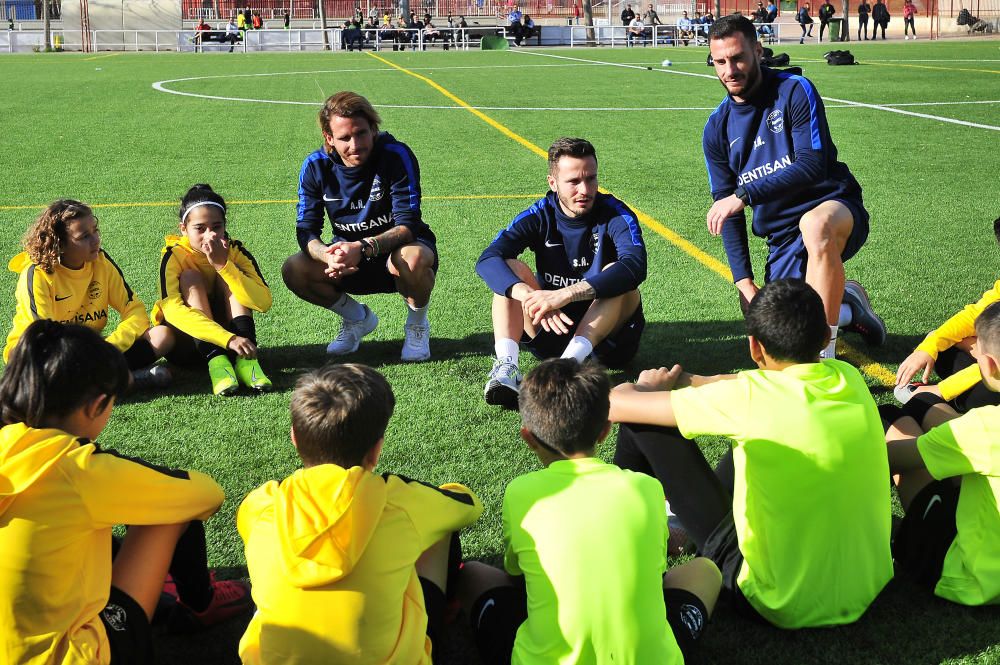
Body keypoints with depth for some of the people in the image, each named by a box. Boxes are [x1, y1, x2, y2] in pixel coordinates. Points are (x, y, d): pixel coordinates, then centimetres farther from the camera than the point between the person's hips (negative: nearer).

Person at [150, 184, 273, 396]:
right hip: (185, 342, -2)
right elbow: (173, 309, -34)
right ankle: (216, 362, -39)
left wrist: (223, 265, -34)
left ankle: (245, 360, -33)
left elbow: (264, 303, -25)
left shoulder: (235, 252, -11)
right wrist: (228, 339, -45)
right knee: (190, 278, -23)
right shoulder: (175, 256, -18)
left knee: (229, 276, -17)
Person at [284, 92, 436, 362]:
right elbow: (306, 230, -12)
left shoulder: (396, 155, -21)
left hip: (397, 249, -4)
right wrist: (328, 256, -36)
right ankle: (357, 318, 8)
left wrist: (363, 247, -44)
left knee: (412, 259, -39)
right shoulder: (316, 166, -10)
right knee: (293, 270, -21)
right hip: (350, 257, 4)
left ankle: (417, 324, -4)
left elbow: (408, 225, -26)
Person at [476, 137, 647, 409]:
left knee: (616, 276, -28)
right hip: (553, 331, 2)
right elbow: (487, 260, -20)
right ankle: (506, 366, -36)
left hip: (608, 334, -2)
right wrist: (529, 296, -40)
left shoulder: (615, 215, -12)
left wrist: (566, 294, -44)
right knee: (511, 268, -17)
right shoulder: (540, 216, -4)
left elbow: (635, 265, -34)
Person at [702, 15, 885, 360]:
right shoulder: (717, 128, 6)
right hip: (782, 237, 5)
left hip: (835, 207, -5)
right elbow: (727, 210, 7)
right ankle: (846, 309, 25)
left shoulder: (795, 90, -9)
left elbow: (812, 165, -21)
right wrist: (744, 281, -2)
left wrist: (744, 195, -28)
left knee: (814, 223, -42)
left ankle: (825, 352, -32)